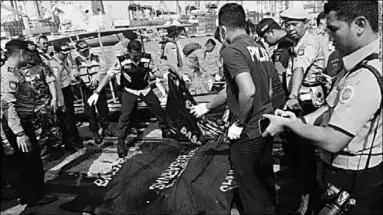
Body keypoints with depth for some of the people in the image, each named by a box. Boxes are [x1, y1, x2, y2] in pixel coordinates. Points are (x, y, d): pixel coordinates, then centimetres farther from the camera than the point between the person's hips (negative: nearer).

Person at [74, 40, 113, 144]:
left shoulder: (96, 58, 4)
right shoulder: (76, 61, -1)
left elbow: (103, 68, -5)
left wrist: (96, 78, -18)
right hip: (87, 89, -2)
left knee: (103, 109, 9)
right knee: (90, 112, 3)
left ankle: (105, 128, 29)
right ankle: (95, 133, 15)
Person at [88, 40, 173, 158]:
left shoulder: (147, 58, -19)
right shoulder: (122, 61, -23)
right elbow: (108, 76, -19)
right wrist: (96, 93, -22)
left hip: (145, 89, 3)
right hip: (130, 91, -2)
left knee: (159, 109, 8)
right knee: (125, 116, -11)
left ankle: (166, 131, 34)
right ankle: (120, 143, 3)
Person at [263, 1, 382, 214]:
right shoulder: (356, 65, 3)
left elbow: (332, 141, -28)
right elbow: (331, 108, 10)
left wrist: (287, 124, -17)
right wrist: (300, 120, -5)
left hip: (349, 182, -8)